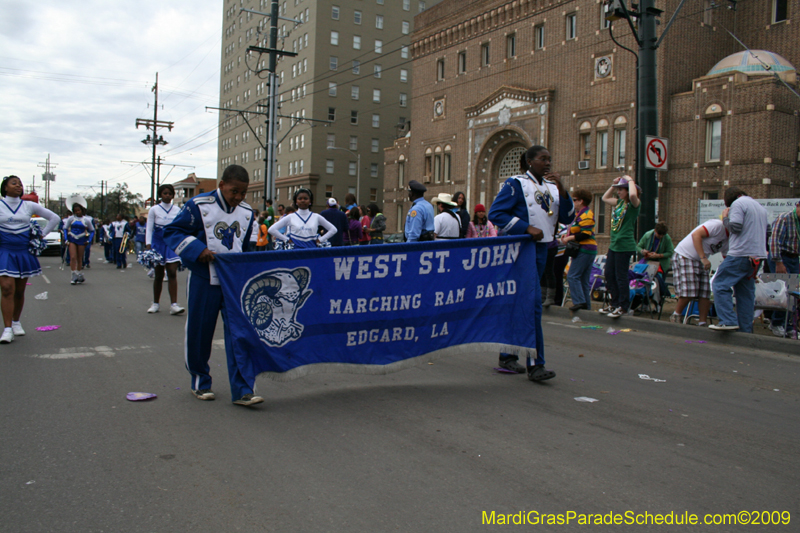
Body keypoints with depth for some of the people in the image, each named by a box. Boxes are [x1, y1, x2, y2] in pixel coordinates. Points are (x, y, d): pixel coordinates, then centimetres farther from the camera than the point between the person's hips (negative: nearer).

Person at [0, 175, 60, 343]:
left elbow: (55, 218, 14)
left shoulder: (29, 206, 6)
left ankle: (16, 322, 26)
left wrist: (41, 235, 8)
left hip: (24, 252, 2)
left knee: (19, 291, 8)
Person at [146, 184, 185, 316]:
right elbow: (149, 229, 0)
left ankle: (174, 305, -16)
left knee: (172, 273, -11)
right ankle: (156, 304, 20)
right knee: (158, 275, 7)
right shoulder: (154, 210, 2)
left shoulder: (177, 210, 6)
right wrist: (148, 245, -11)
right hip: (158, 244, 0)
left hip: (173, 244, 1)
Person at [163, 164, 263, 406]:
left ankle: (242, 391, -5)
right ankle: (200, 382, 29)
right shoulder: (199, 206, -7)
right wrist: (197, 250, -19)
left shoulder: (247, 213, 7)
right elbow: (172, 232, -6)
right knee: (199, 332, 8)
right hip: (204, 280, -3)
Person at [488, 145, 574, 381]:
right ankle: (535, 364, -10)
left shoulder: (551, 187, 13)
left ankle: (508, 356, 22)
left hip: (540, 250, 7)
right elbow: (495, 213, -13)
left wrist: (561, 190, -7)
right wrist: (527, 227, -19)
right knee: (532, 303, -14)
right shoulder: (515, 184, -6)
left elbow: (567, 218, 6)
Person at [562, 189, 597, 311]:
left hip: (584, 250, -11)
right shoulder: (579, 214, 18)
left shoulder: (586, 215, -14)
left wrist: (569, 238, -16)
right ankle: (587, 305, 13)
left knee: (572, 276, -11)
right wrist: (567, 237, 6)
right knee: (584, 280, 11)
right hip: (584, 250, 11)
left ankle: (579, 301, -13)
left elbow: (585, 234, -21)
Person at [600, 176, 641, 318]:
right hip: (614, 244, 9)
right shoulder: (619, 202, 14)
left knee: (621, 277, -3)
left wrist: (630, 180, -16)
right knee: (609, 275, 13)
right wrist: (614, 184, 18)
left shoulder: (634, 204, -9)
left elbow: (633, 195, -33)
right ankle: (615, 304, 24)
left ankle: (623, 306, 8)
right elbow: (605, 198, 30)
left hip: (624, 245, -9)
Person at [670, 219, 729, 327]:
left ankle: (702, 323, 4)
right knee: (689, 291, -15)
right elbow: (696, 234, -26)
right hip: (685, 256, -9)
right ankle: (676, 316, 4)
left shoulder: (728, 241, 11)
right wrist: (703, 257, -31)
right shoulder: (718, 225, -16)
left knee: (705, 293, -1)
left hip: (701, 261, 9)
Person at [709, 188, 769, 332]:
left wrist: (725, 218, 1)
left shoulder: (738, 203, -4)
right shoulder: (760, 206, 23)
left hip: (741, 254, -8)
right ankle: (746, 329, 8)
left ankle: (729, 321, -16)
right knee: (746, 292, 9)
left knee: (720, 285, -6)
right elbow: (766, 230, 26)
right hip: (757, 255, 9)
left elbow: (735, 226, -15)